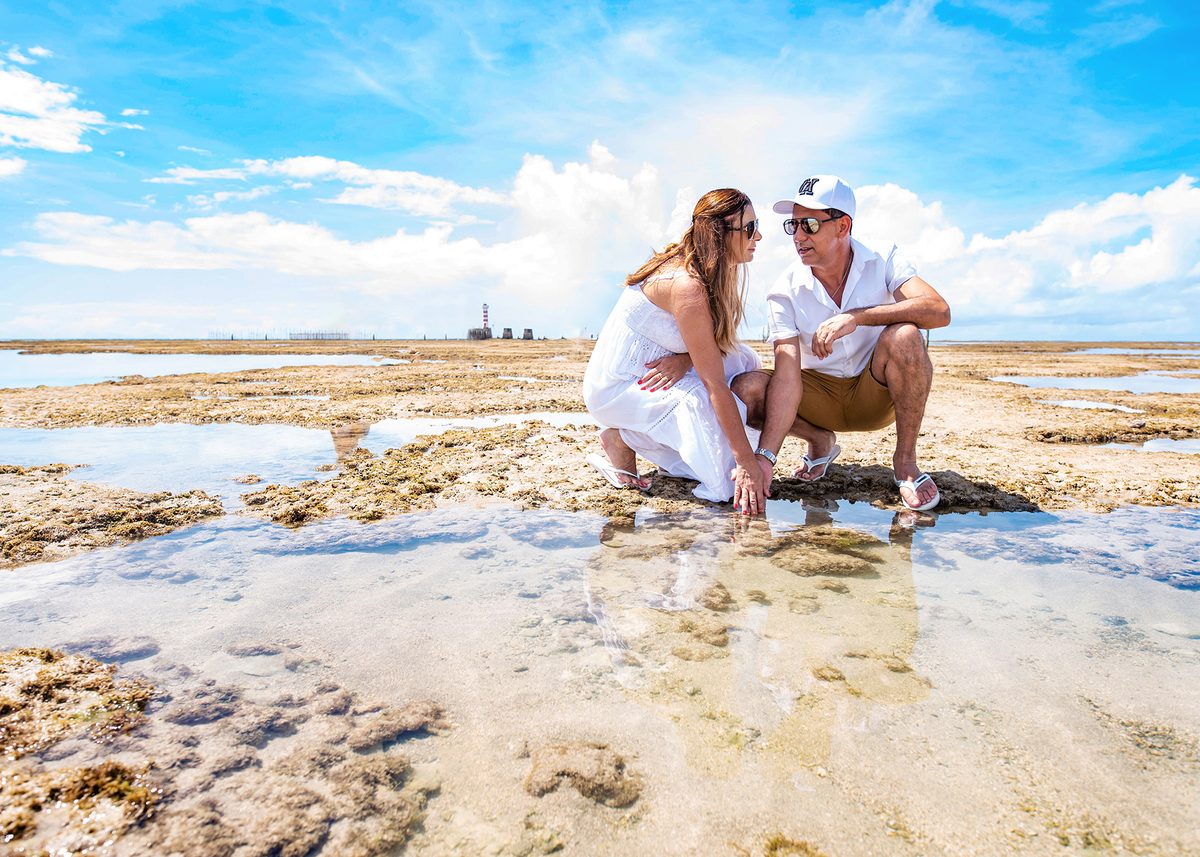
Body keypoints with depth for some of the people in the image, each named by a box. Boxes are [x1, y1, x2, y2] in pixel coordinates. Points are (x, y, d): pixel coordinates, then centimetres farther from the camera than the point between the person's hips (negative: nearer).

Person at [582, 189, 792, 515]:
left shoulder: (712, 273, 2)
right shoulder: (687, 286, -27)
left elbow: (710, 348, 6)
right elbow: (715, 383, -28)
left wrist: (684, 358, -19)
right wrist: (748, 463, -26)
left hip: (648, 372, 9)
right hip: (615, 389, -9)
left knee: (745, 360, 2)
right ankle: (624, 439, -3)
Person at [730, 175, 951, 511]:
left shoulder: (883, 262, -12)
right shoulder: (785, 291, -14)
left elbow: (939, 311, -30)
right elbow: (787, 380, -23)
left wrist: (856, 316, -38)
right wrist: (764, 458, -33)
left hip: (878, 394, -1)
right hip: (822, 394, 2)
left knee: (903, 335, -32)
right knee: (746, 389, -24)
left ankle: (905, 460, -13)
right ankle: (820, 441, 6)